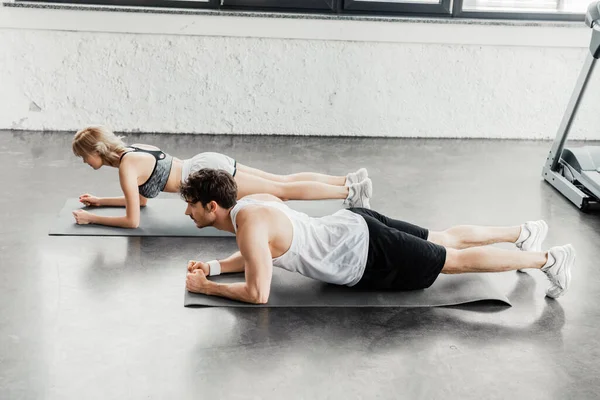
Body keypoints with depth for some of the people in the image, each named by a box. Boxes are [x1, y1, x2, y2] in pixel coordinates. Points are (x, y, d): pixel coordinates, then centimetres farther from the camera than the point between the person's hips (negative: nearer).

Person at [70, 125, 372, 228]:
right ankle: (349, 180, 10)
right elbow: (141, 199, 27)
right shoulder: (131, 151, 14)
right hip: (210, 164, 8)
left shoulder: (126, 166, -12)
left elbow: (133, 220, -14)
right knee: (284, 181, 10)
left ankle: (351, 191, -7)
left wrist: (91, 218, -5)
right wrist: (100, 201, 25)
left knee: (284, 191, -7)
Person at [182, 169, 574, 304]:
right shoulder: (253, 201, 5)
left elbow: (258, 293, -26)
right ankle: (525, 231, 37)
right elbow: (258, 257, 22)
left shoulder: (249, 223, -23)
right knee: (444, 240, 22)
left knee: (455, 261, 1)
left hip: (367, 255, -8)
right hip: (355, 227, 8)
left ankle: (549, 258, 10)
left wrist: (206, 287, -15)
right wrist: (214, 265, 9)